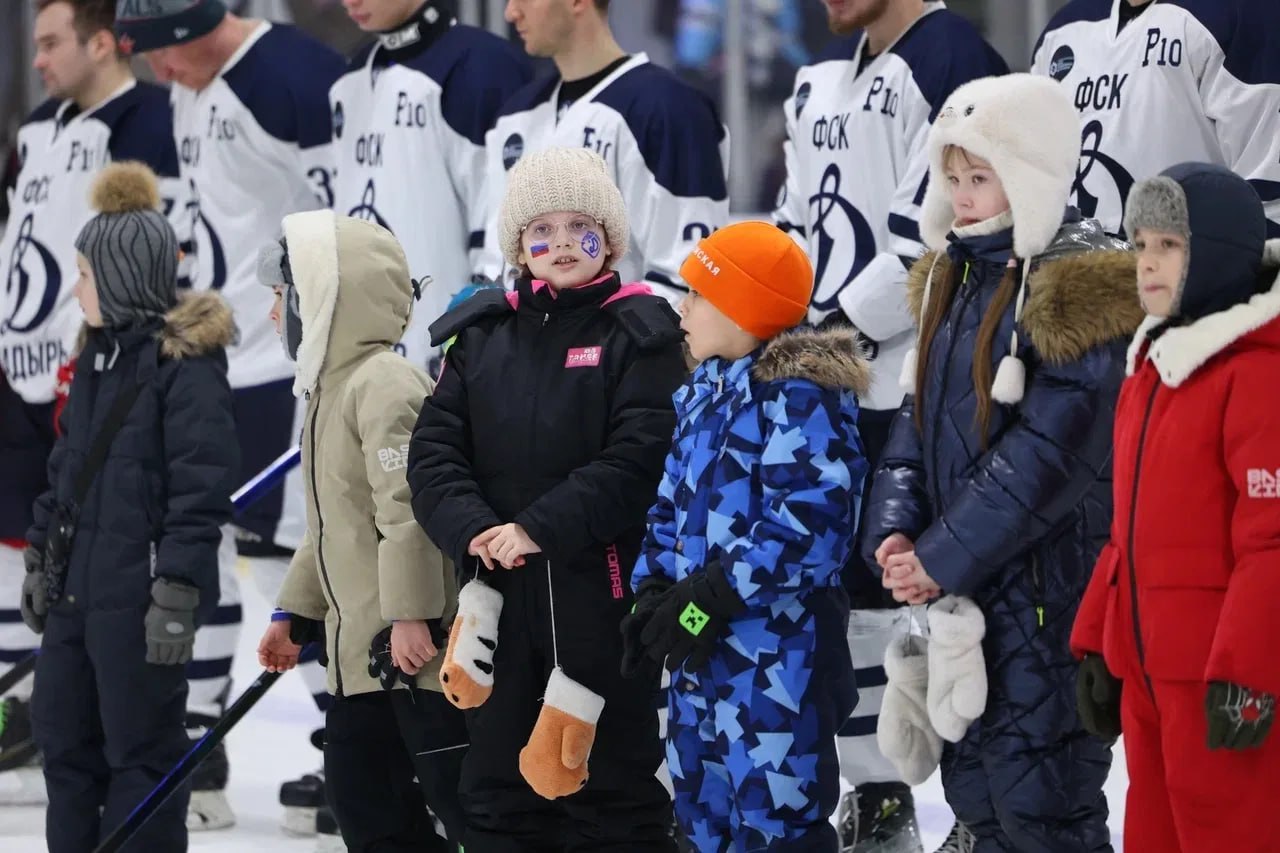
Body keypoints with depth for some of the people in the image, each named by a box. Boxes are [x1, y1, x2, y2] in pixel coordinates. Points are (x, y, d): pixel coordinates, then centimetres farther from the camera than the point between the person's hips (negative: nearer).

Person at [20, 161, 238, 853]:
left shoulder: (186, 361, -13)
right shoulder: (100, 355, 14)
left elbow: (202, 486, -17)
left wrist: (178, 591, -21)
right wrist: (40, 555, 19)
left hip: (138, 595, -9)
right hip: (75, 588, 9)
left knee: (141, 755, -2)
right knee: (65, 744, 13)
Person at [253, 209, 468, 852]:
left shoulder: (385, 383, -16)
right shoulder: (333, 388, 18)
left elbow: (408, 505, -23)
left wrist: (409, 614, -26)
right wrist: (294, 613, 28)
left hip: (418, 647, -11)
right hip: (363, 652, 11)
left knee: (461, 797, -11)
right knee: (364, 798, 11)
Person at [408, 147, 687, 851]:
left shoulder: (639, 332, -3)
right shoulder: (483, 336, 12)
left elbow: (639, 457, -15)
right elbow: (434, 450, 5)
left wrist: (541, 528, -20)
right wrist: (471, 528, -14)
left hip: (602, 595, -5)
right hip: (497, 593, 5)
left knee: (612, 792, -1)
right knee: (499, 793, 11)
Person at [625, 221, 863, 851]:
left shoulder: (798, 394, -13)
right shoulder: (700, 396, 17)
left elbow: (810, 517, -22)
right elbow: (672, 506, 22)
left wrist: (712, 597, -21)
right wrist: (654, 591, 4)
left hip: (776, 653, -10)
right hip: (699, 650, 10)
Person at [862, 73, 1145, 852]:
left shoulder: (1079, 286, -14)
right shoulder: (954, 277, 14)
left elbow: (1050, 450, -19)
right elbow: (922, 415, 15)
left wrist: (945, 555, -18)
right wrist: (896, 530, -2)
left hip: (1047, 582, -9)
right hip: (962, 585, 9)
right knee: (975, 787, 14)